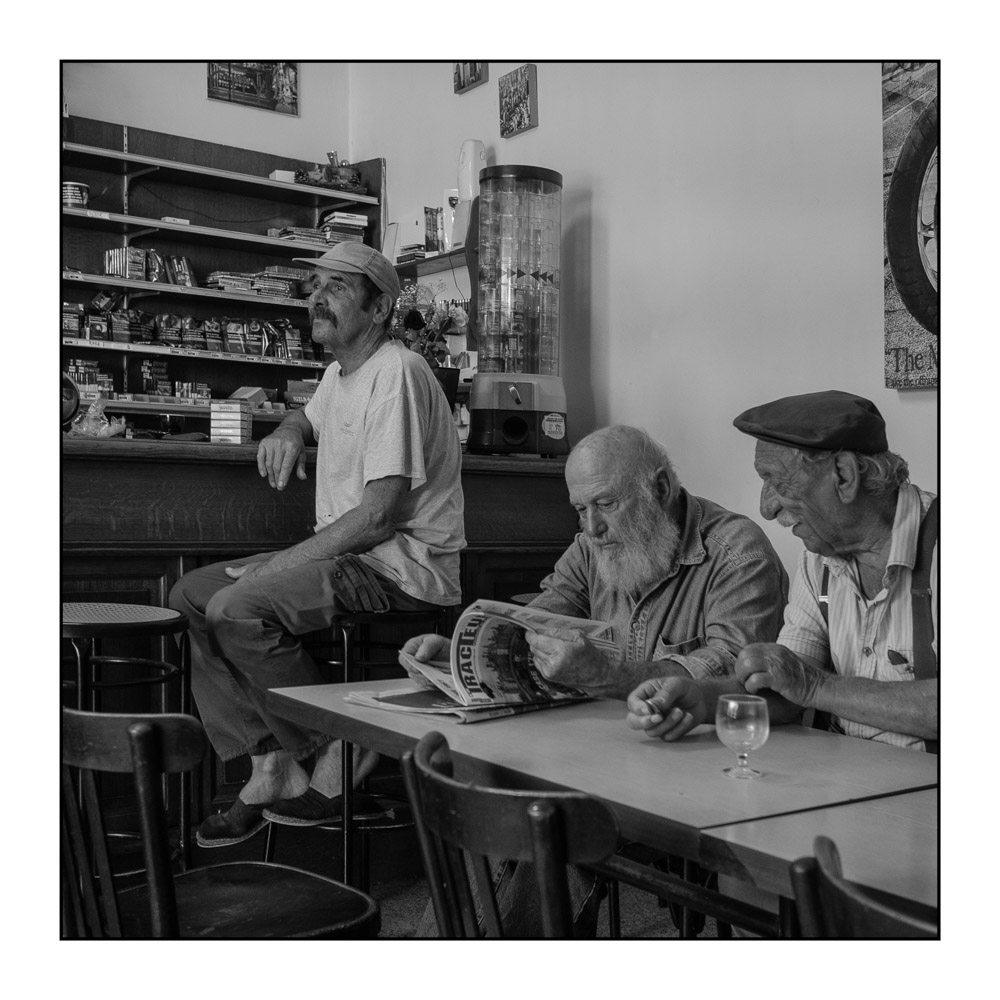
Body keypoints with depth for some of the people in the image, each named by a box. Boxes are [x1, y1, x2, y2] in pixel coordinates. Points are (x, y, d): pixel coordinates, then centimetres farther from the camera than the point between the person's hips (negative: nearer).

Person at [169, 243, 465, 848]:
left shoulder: (398, 372, -16)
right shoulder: (339, 373, 15)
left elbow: (382, 514, -23)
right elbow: (309, 418, 40)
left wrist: (283, 564, -19)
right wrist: (289, 433, 14)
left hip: (405, 566, -10)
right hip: (343, 554, 10)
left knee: (236, 610, -26)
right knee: (191, 595, 2)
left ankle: (337, 759, -10)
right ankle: (271, 764, -3)